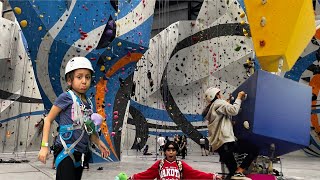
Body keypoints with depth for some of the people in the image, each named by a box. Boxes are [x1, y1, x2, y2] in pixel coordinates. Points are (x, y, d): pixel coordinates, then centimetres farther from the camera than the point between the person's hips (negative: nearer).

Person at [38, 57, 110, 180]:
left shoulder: (88, 103, 10)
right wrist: (44, 145, -9)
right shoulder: (66, 97, -9)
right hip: (65, 151, -7)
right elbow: (48, 120, -5)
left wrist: (98, 142, 8)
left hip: (79, 154, 7)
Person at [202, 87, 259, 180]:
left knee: (232, 172, 11)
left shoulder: (210, 109, 31)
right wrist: (239, 98, 1)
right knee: (254, 150, -8)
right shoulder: (219, 103, 2)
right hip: (225, 141, -10)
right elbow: (233, 110, -13)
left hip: (217, 144, 10)